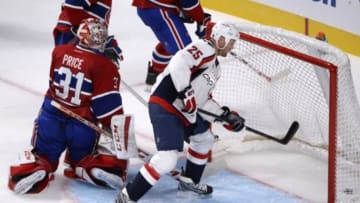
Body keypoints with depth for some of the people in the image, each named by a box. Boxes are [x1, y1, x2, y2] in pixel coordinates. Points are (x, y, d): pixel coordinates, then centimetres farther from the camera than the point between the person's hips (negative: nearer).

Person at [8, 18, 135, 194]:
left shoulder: (59, 52, 0)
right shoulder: (105, 67, -14)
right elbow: (109, 107, -14)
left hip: (51, 117, 3)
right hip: (82, 127, -2)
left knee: (43, 154, 16)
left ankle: (37, 166, -18)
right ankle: (89, 167, -14)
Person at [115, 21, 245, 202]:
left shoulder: (214, 67, 21)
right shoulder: (204, 48, -10)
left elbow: (203, 100, 22)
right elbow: (179, 63, -28)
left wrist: (226, 116, 14)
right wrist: (186, 92, -29)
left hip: (183, 111, 11)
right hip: (163, 107, -11)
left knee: (205, 139, 28)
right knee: (168, 159, -21)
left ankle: (189, 180, 45)